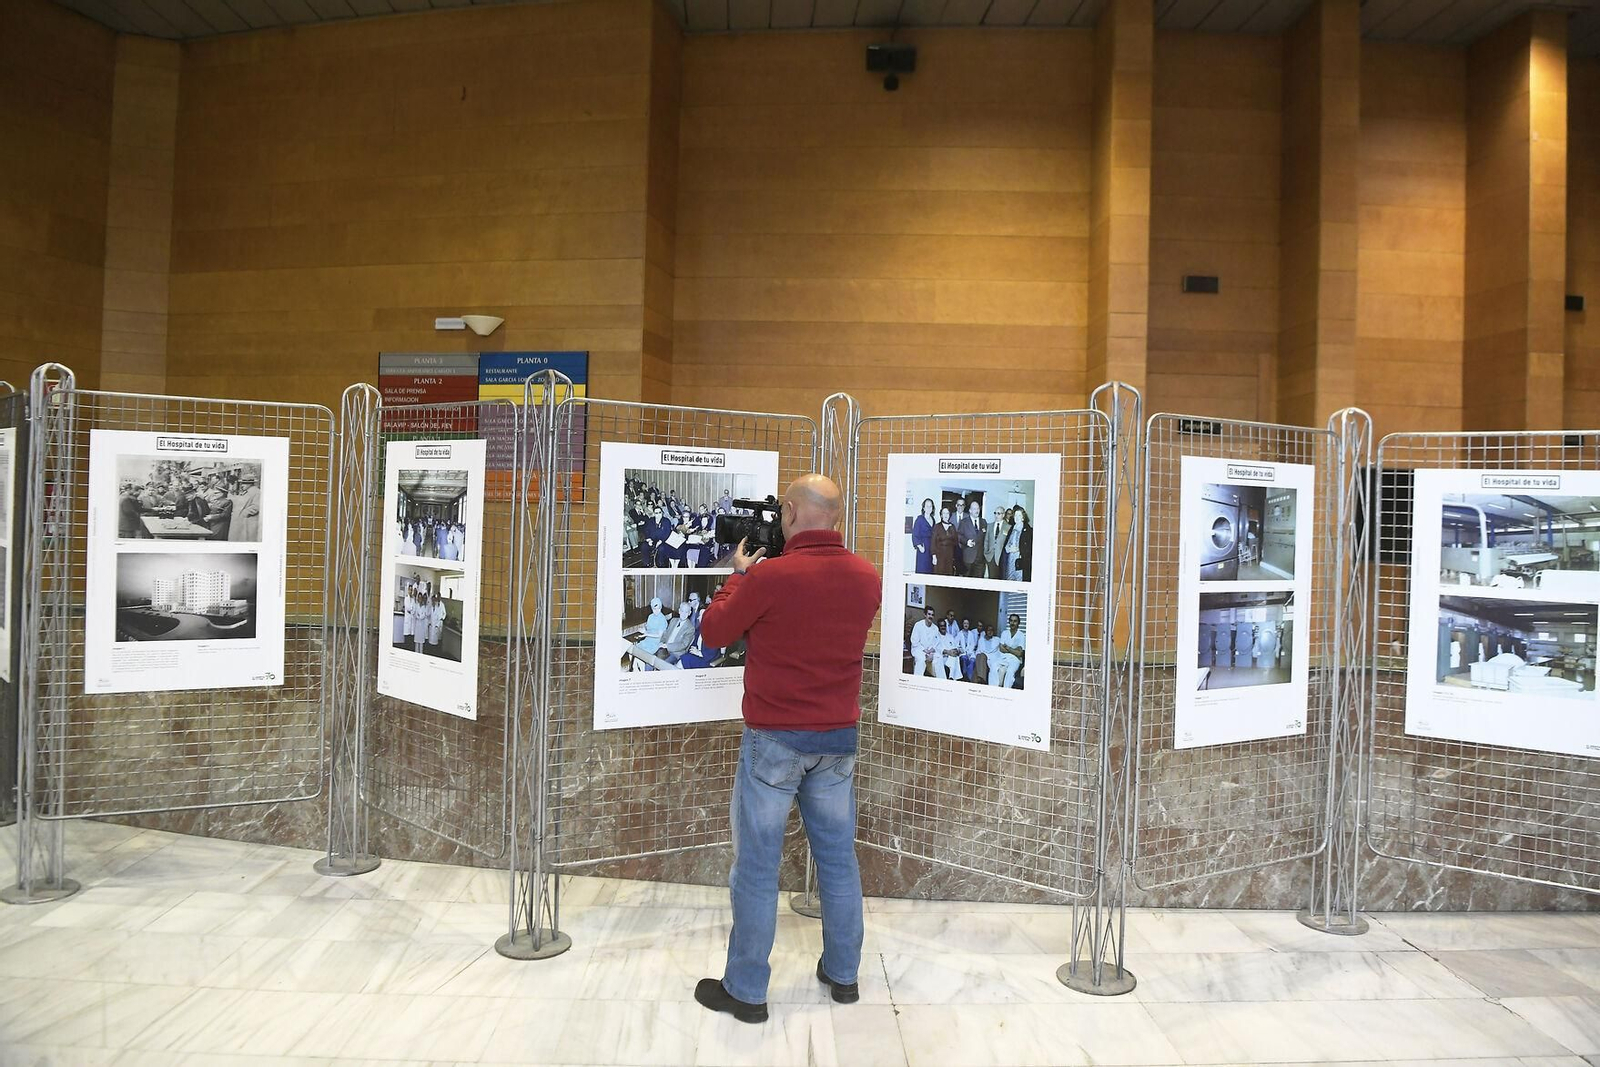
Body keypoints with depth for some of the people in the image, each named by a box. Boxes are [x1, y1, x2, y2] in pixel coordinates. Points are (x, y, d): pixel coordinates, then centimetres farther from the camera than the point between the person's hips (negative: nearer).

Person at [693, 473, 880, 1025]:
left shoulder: (769, 576, -19)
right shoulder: (866, 577, -1)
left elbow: (714, 632, -5)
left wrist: (739, 573, 8)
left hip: (774, 740, -5)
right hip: (839, 738, 5)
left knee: (757, 866, 6)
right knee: (839, 859, 16)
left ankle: (745, 991, 17)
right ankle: (843, 975, 30)